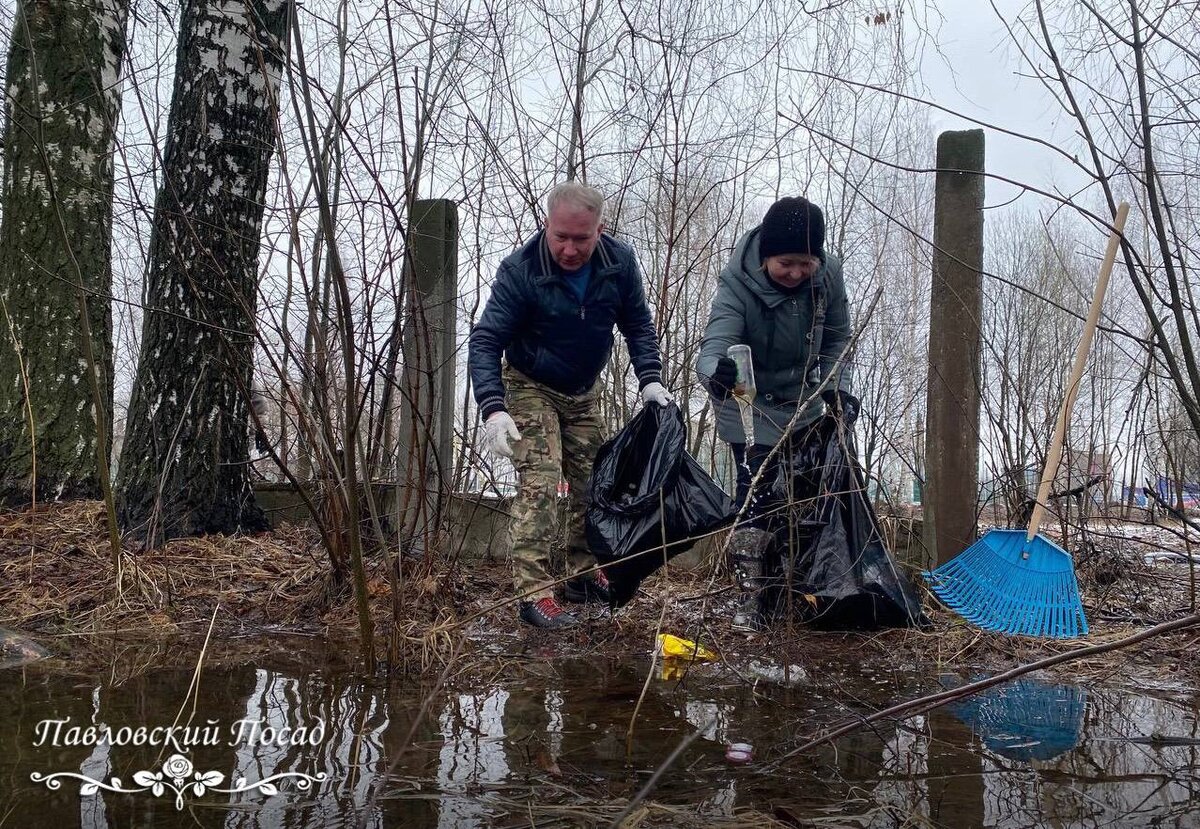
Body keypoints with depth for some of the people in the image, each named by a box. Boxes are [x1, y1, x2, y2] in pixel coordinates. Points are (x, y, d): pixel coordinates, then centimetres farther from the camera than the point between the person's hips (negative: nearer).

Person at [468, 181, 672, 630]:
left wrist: (650, 379, -14)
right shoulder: (520, 270, -28)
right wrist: (492, 408, -40)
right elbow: (484, 341, -27)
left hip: (582, 392, 5)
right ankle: (534, 593, -16)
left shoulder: (620, 261, -16)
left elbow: (638, 324, 0)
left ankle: (584, 575, 27)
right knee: (539, 483, -17)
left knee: (590, 482, 11)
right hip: (530, 388, -5)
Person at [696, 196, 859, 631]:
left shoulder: (828, 275, -16)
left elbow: (836, 340, -3)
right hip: (751, 409, -5)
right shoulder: (738, 286, -30)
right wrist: (716, 371, -66)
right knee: (757, 501, -12)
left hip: (805, 406, 6)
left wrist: (837, 387, -16)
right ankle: (750, 598, 0)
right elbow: (714, 345, -43)